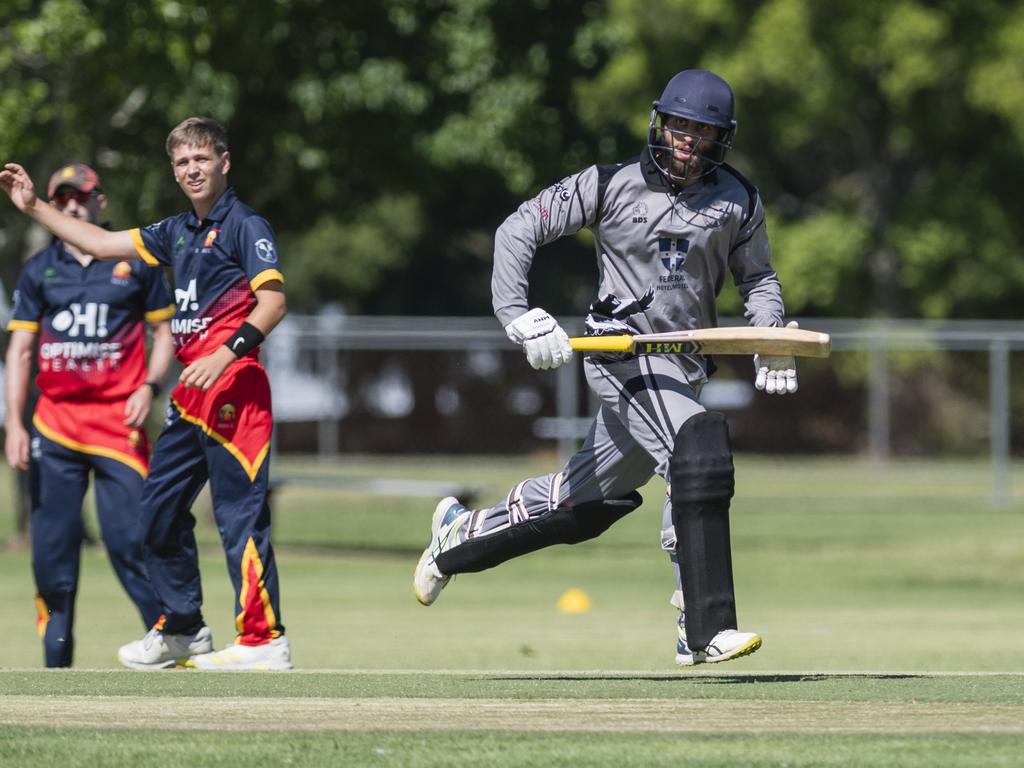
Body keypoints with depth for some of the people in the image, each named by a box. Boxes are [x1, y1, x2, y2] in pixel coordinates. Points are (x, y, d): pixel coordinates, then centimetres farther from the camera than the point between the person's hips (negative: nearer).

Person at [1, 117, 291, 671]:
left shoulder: (245, 226, -5)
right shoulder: (178, 232, 19)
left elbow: (272, 300, -15)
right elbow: (102, 244, 26)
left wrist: (227, 353, -25)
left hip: (233, 387, -9)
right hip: (191, 391, 9)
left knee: (239, 511, -12)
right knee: (159, 510, 14)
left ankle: (264, 641, -11)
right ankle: (183, 630, 26)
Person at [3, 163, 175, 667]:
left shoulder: (134, 261, 5)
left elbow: (164, 331, 10)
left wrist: (149, 387, -6)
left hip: (118, 419, -3)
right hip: (54, 424, 3)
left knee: (129, 538, -12)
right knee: (52, 545, 2)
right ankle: (55, 660, 8)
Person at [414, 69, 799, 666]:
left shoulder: (738, 202, 6)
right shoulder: (613, 186, -4)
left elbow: (758, 275, 17)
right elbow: (519, 230, -2)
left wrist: (772, 337, -3)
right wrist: (518, 315, -15)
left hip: (683, 370, 6)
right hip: (622, 349, -6)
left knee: (590, 501, 13)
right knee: (699, 444, -29)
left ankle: (462, 534, 40)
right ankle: (706, 630, -31)